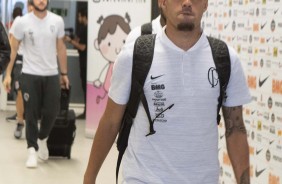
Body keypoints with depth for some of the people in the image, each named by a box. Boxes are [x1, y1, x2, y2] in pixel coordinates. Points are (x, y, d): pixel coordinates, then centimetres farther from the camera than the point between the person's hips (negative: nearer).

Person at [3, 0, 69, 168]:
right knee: (31, 114, 1)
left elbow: (61, 48, 9)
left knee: (52, 112, 4)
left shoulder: (57, 21, 1)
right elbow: (13, 49, -2)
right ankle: (32, 150, 11)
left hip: (52, 75, 2)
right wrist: (8, 74, -6)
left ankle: (42, 139, 32)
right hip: (30, 75, -2)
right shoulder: (22, 22, -6)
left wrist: (64, 74, 11)